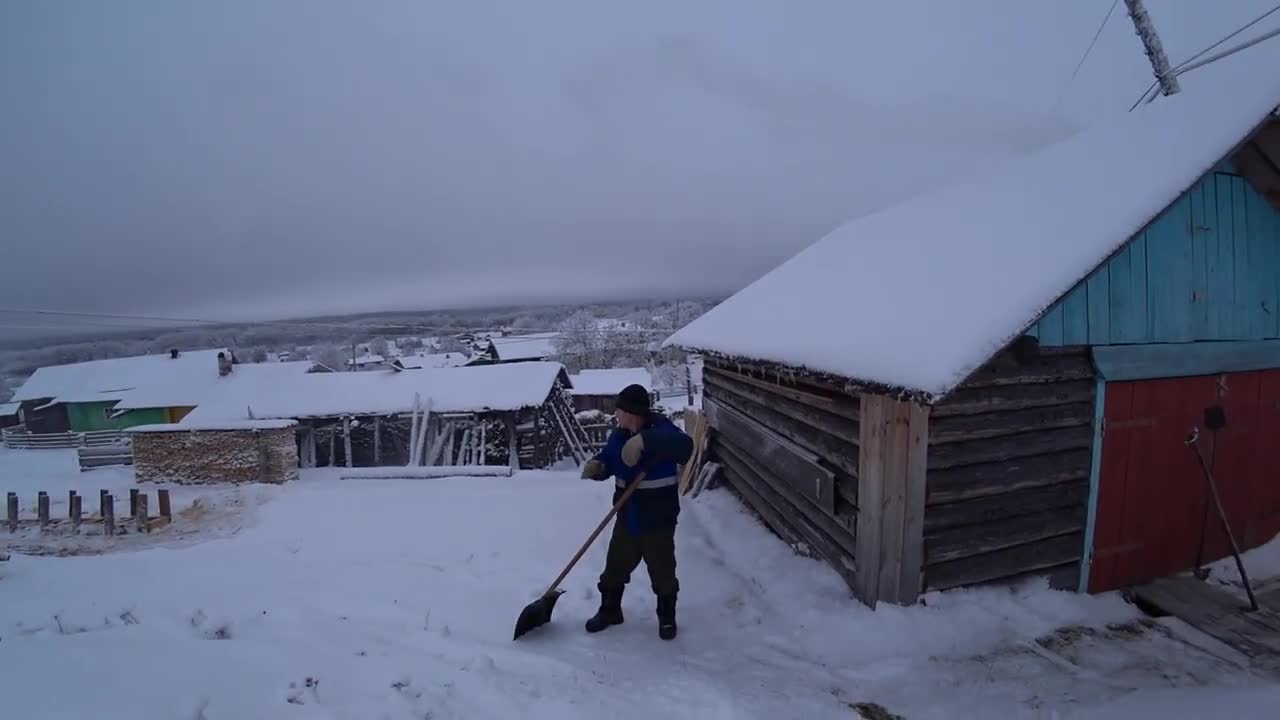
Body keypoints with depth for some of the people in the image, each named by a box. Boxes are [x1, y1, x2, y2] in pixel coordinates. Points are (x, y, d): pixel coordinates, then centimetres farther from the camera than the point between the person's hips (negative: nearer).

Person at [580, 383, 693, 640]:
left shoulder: (661, 430, -21)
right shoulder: (619, 435, 0)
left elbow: (685, 447, -40)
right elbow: (608, 460, 9)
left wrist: (645, 440, -49)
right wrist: (596, 466, -16)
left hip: (658, 521, -5)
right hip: (627, 519, 6)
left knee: (663, 573, 12)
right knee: (615, 568, 18)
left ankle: (667, 617, 35)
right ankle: (609, 610, 40)